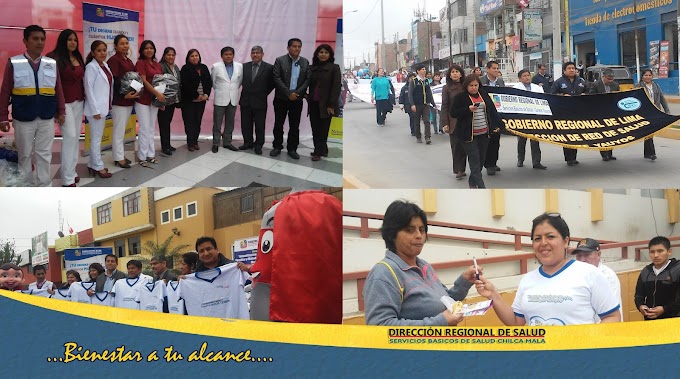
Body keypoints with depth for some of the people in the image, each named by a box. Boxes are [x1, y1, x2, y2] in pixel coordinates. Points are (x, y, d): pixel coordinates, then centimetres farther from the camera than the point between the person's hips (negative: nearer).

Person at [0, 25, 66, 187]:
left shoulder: (52, 64, 4)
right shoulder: (14, 63, -3)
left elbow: (58, 90, 9)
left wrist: (61, 112, 8)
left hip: (47, 119, 2)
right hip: (23, 119, -2)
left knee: (44, 155, 8)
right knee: (24, 155, 9)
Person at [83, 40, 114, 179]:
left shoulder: (105, 65, 10)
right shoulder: (91, 67, -12)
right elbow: (89, 89, -15)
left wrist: (109, 105, 11)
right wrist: (95, 110, -17)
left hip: (103, 107, 8)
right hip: (95, 108, -8)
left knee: (97, 138, 13)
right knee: (96, 138, -1)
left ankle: (92, 165, 20)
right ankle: (98, 167, 5)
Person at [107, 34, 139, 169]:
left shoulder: (128, 61, 15)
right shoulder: (114, 60, -11)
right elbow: (114, 81, -18)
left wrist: (134, 92, 3)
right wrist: (124, 95, -22)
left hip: (129, 100, 8)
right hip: (119, 100, -8)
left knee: (122, 129, 14)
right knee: (119, 130, -2)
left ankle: (120, 154, 21)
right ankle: (118, 158, 4)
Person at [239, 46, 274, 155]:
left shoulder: (269, 68, -6)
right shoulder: (244, 66, 4)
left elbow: (272, 83, 0)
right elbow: (241, 81, 15)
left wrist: (264, 93, 0)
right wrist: (247, 91, 8)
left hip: (260, 102, -3)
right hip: (246, 101, 3)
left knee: (260, 125, 4)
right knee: (246, 124, 10)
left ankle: (258, 145, 14)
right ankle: (248, 143, 23)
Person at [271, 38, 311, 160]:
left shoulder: (305, 62, 5)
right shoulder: (280, 60, -4)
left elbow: (307, 80, 1)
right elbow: (277, 79, -11)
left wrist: (297, 93, -12)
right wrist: (289, 93, -17)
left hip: (297, 99, 2)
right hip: (281, 98, -2)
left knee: (294, 125, 5)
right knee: (278, 124, 6)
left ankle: (292, 149, 12)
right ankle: (277, 147, 16)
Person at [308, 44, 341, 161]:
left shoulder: (334, 68, -3)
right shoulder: (312, 68, 9)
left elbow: (336, 87, -8)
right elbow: (309, 85, 15)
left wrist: (331, 105, -13)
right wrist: (308, 97, 1)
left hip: (325, 104, -4)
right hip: (313, 103, 4)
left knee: (323, 129, 0)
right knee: (315, 129, 6)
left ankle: (318, 152, 6)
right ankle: (322, 150, 19)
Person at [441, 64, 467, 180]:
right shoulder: (447, 88, 2)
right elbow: (444, 107, -1)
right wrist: (445, 123, -7)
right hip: (453, 121, -2)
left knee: (464, 145, 3)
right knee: (456, 146, -3)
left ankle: (461, 169, 11)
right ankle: (459, 170, 1)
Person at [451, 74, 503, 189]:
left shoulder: (484, 95, 11)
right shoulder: (460, 97, -4)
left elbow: (492, 110, 16)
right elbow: (453, 113, -8)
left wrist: (497, 124, 12)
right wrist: (468, 109, -19)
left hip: (484, 133, 5)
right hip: (469, 135, -5)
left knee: (480, 160, 10)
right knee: (475, 161, -9)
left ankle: (472, 181, 29)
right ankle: (481, 188, -13)